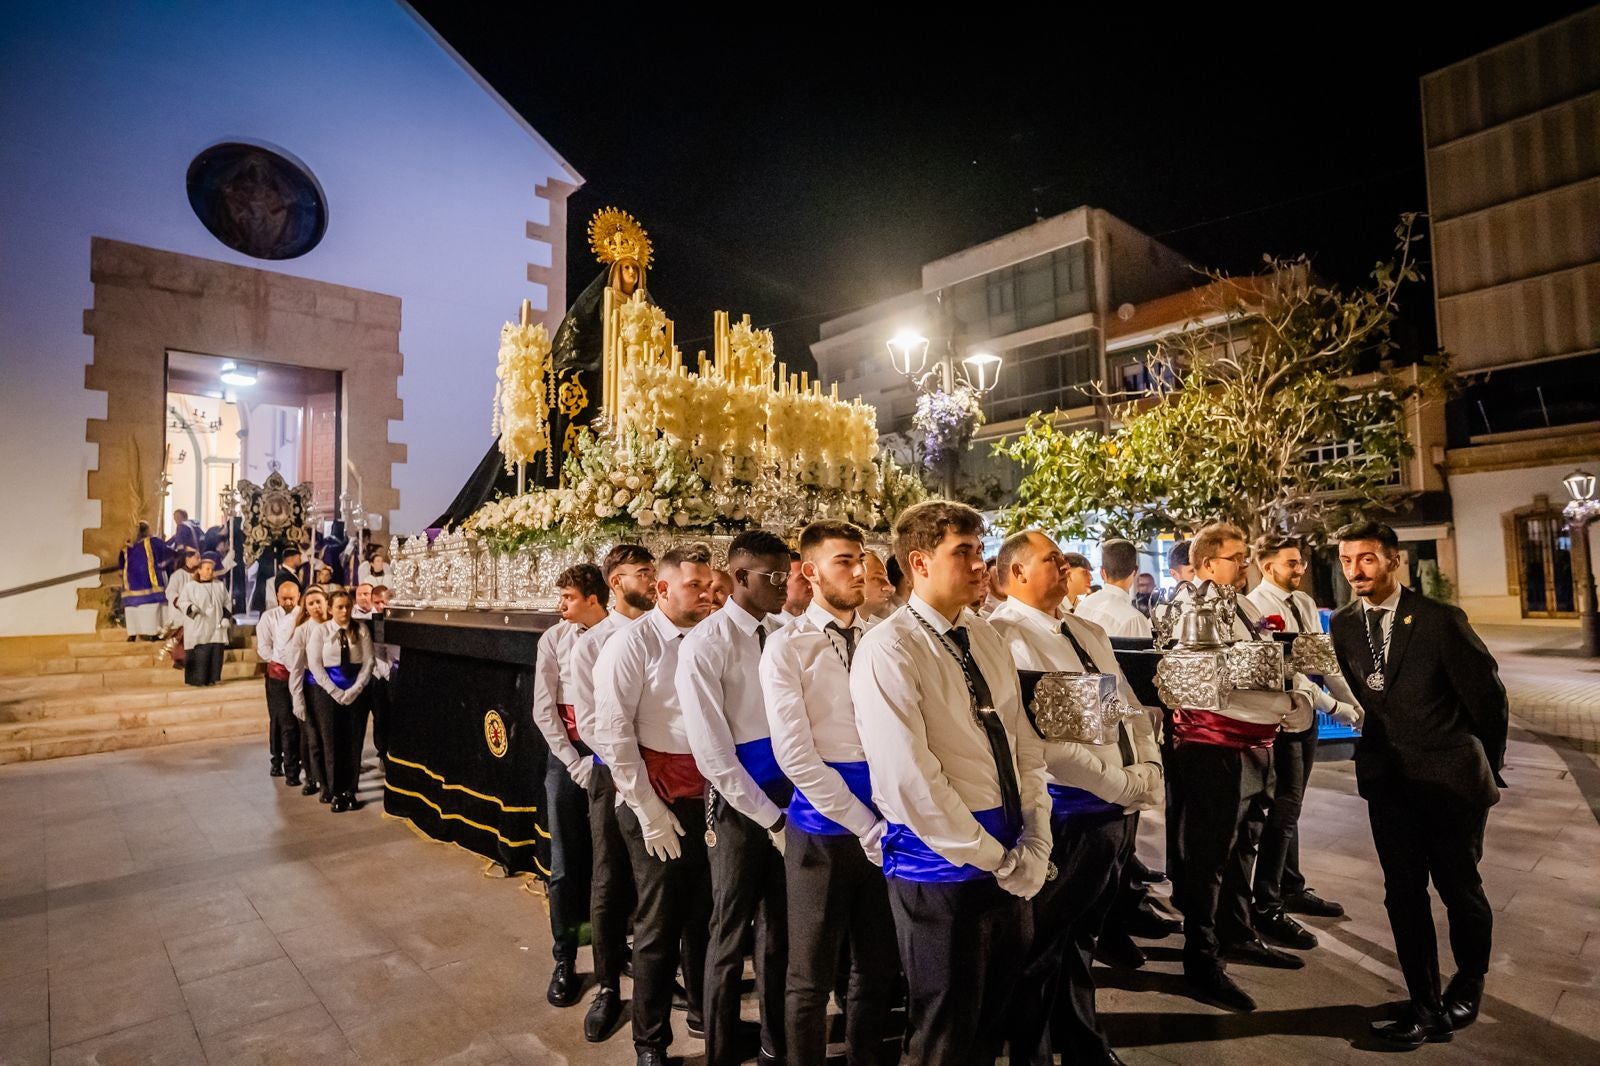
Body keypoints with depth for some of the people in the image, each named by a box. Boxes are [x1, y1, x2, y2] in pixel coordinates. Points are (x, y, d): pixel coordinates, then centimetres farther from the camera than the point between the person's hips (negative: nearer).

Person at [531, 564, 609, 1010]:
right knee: (566, 865, 8)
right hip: (567, 755, 1)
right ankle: (564, 962, 24)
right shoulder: (554, 639, -1)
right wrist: (575, 763, -5)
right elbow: (544, 710, 0)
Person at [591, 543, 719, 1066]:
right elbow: (611, 732, -12)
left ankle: (704, 1012, 42)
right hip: (659, 802, -4)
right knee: (659, 925, 8)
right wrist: (649, 809, -11)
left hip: (710, 797, 5)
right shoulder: (632, 643, -10)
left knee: (704, 913, 18)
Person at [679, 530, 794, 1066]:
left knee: (779, 925, 19)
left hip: (787, 797, 5)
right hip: (740, 804, -5)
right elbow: (713, 755, -16)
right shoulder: (705, 644, -16)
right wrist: (769, 817, -13)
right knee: (731, 932, 11)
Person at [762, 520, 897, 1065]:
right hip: (824, 826, -4)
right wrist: (865, 826, -15)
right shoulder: (787, 646, -9)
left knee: (879, 967, 19)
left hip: (886, 822, 4)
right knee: (811, 975, 12)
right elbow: (795, 754, -14)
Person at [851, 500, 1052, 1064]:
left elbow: (1025, 745, 7)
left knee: (996, 1020, 25)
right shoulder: (889, 648, -19)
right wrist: (992, 860, -15)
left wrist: (1033, 848, -3)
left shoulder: (986, 639, 5)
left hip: (1012, 866, 7)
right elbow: (911, 779, -23)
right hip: (942, 869, -7)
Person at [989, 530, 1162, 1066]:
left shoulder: (1088, 631, 11)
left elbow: (1130, 705, 14)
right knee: (1042, 948, 9)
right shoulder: (1007, 636, -18)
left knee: (1082, 937, 24)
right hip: (1067, 814, -8)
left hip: (1119, 808, 8)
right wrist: (1125, 784, -16)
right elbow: (1041, 739, -23)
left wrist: (1149, 772, -2)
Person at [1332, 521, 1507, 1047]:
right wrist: (1375, 754, 5)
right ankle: (1424, 1003, 20)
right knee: (1403, 895, 7)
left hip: (1451, 779, -3)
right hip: (1388, 780, 3)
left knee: (1460, 889, 11)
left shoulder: (1439, 618, -12)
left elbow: (1487, 693, -5)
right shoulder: (1343, 624, 0)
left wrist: (1489, 767, 3)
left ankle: (1468, 985, 36)